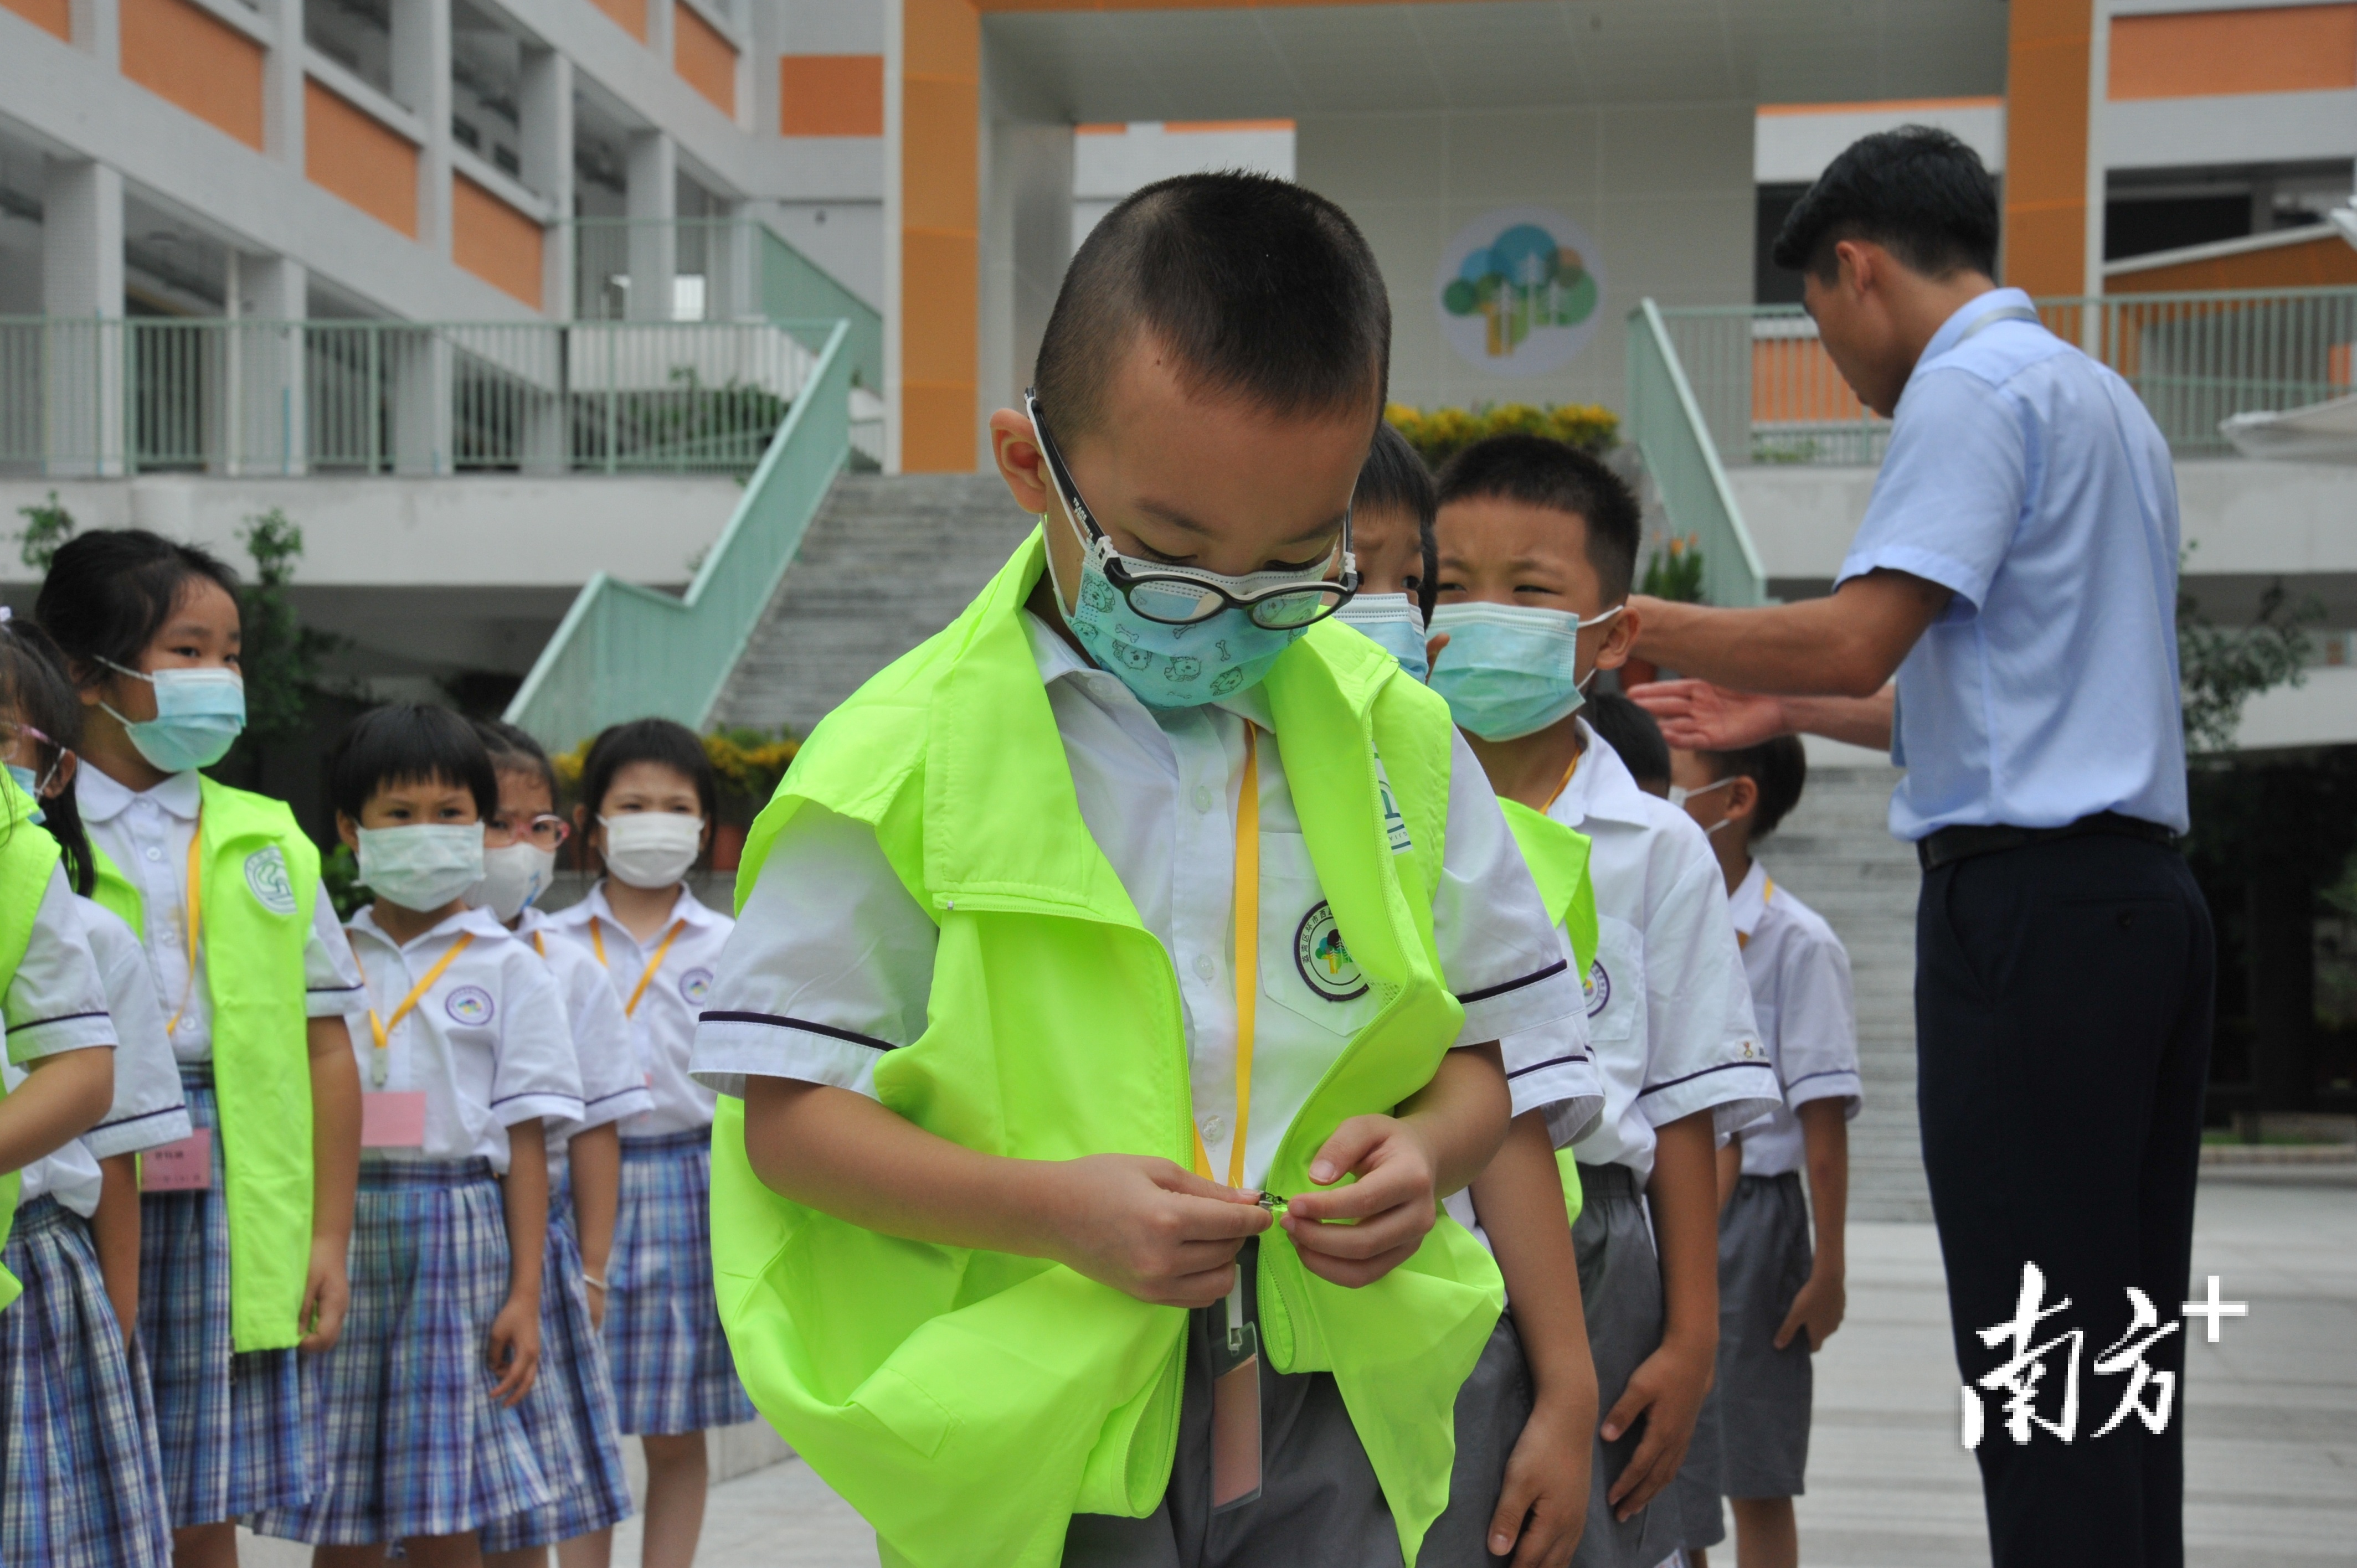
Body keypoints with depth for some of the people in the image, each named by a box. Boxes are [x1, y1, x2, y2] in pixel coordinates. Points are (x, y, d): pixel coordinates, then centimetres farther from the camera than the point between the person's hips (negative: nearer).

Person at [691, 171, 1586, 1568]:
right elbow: (788, 1112, -6)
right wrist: (1057, 1208, -19)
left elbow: (1500, 1042, 12)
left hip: (1330, 1417, 3)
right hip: (1033, 1435, -2)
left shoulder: (1396, 738, 4)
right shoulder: (905, 758, -8)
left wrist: (1429, 1146, -11)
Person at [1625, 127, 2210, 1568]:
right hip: (2145, 894, 10)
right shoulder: (2106, 400, 24)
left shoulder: (1974, 384, -6)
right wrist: (1782, 712, 29)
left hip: (2029, 903, -10)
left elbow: (1859, 640, -16)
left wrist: (1644, 624, -4)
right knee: (2122, 1354, 10)